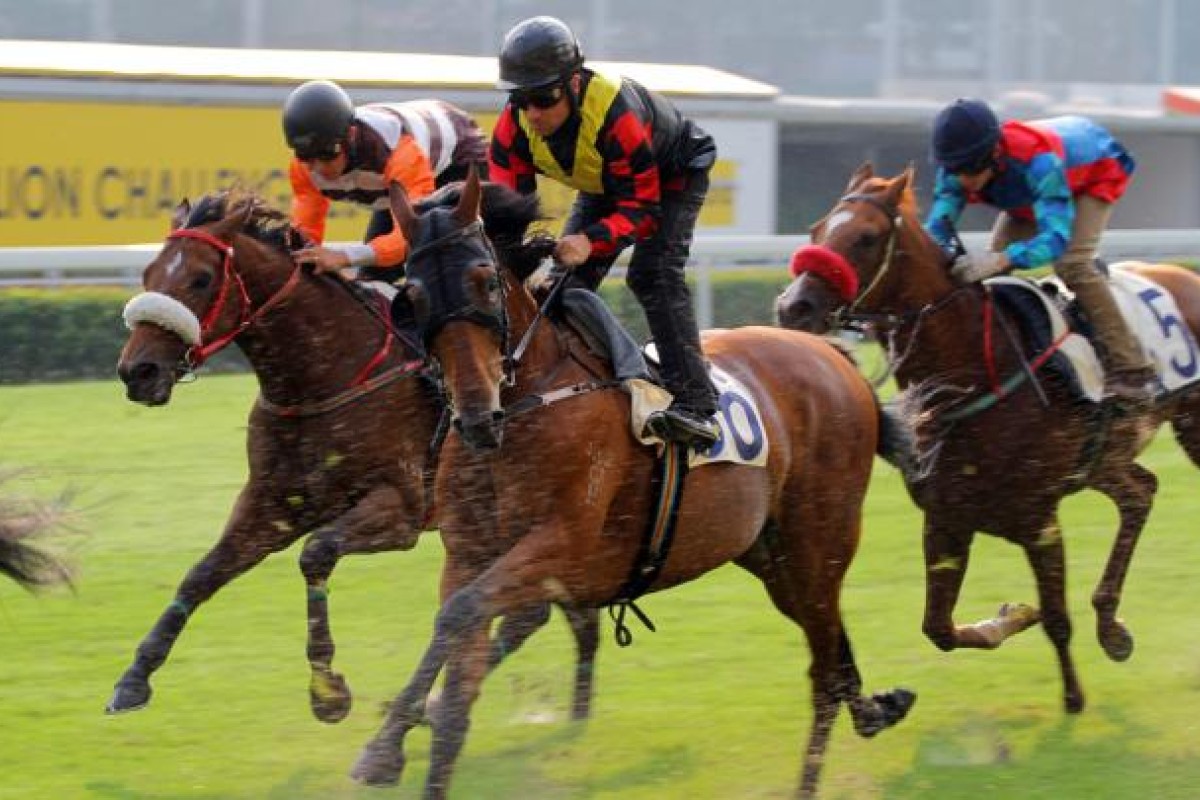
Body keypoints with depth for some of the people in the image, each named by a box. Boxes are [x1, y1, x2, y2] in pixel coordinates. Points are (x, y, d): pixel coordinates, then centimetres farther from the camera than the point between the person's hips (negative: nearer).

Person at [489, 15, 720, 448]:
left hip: (673, 174, -7)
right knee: (568, 276, -2)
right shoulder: (515, 125, -25)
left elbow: (642, 209, -39)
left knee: (654, 274, -25)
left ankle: (696, 405, -30)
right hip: (604, 183, 7)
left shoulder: (617, 114, -43)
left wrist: (591, 241, -55)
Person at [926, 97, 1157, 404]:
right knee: (993, 269, -4)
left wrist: (1001, 260, -71)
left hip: (1097, 172, -7)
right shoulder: (958, 170, -30)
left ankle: (1128, 370, -22)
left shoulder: (1037, 161, -47)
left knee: (1071, 263, -27)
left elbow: (1056, 238, -54)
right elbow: (936, 228, -29)